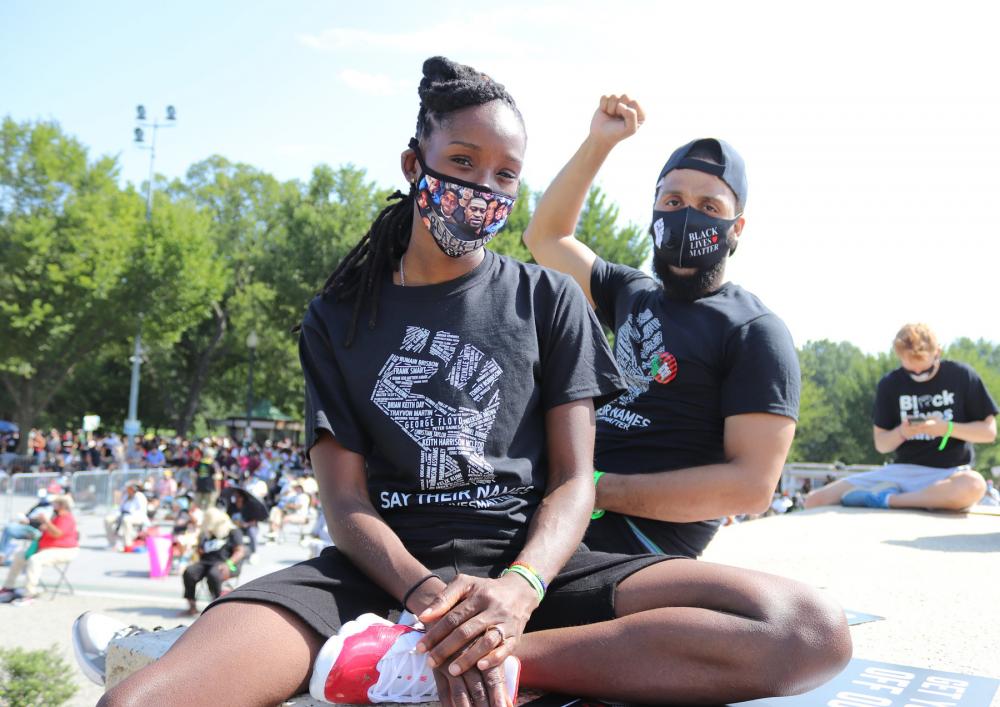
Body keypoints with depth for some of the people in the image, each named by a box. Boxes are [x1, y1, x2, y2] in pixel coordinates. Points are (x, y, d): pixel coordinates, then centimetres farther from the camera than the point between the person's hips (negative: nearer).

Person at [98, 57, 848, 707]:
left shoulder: (548, 300, 10)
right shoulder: (339, 319, 11)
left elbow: (573, 481, 3)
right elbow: (345, 498, 2)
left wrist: (521, 587, -20)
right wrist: (423, 593, -21)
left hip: (528, 561, 2)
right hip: (384, 568, -1)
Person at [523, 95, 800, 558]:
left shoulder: (755, 333, -5)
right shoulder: (634, 294, 17)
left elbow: (753, 485, -14)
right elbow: (545, 237, 26)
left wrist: (598, 488, -17)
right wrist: (598, 143, 15)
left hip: (629, 546, -7)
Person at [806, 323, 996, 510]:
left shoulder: (961, 375, -2)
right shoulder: (890, 383, 4)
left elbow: (989, 432, 2)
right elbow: (881, 444, 8)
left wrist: (948, 428, -16)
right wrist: (901, 433, -15)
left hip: (949, 474, -1)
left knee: (975, 486, -42)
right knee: (815, 500, -16)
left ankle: (885, 499, -26)